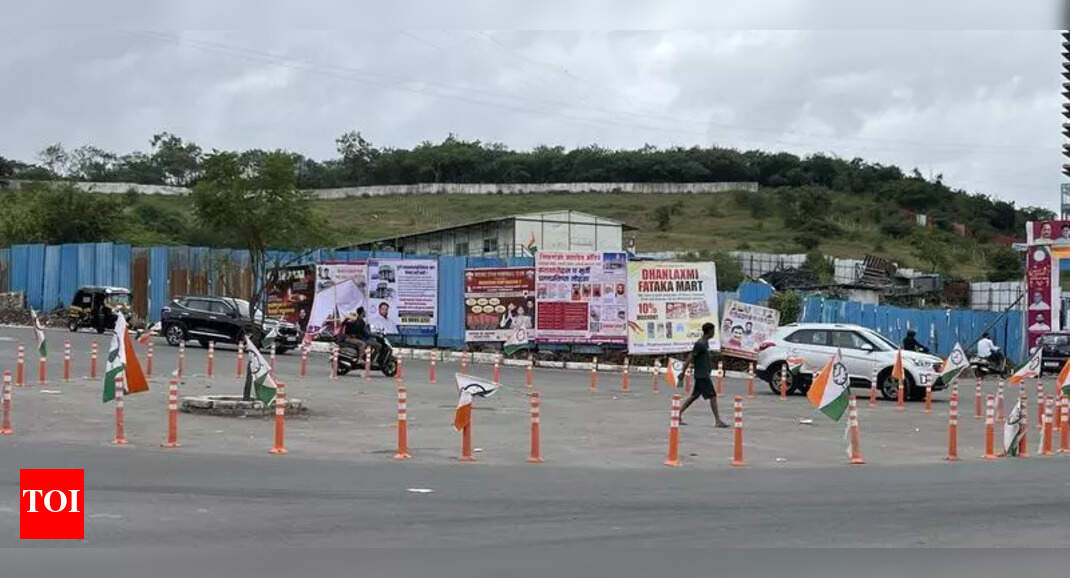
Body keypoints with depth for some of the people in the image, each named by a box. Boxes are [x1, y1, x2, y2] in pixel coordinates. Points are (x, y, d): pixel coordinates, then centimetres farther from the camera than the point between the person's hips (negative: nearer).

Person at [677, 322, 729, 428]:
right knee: (713, 396, -7)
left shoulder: (705, 343, 13)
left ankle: (678, 415, 15)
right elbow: (689, 359, -17)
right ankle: (718, 421, -4)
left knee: (694, 396, 12)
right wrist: (682, 374, -15)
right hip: (702, 375, -10)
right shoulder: (700, 344, -17)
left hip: (704, 375, 10)